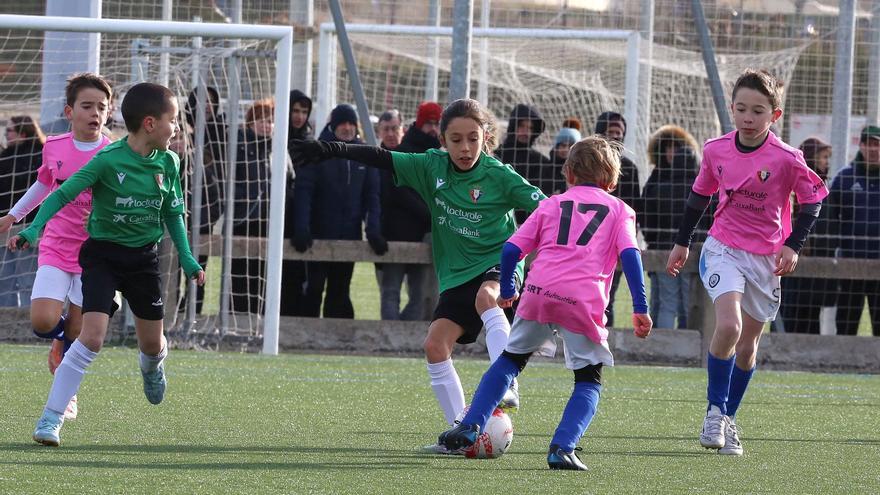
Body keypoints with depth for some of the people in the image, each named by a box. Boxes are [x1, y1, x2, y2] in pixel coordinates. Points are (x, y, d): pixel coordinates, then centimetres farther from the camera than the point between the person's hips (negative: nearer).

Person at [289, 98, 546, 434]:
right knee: (435, 344, -9)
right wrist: (332, 150, 1)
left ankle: (506, 385, -47)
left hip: (498, 263, -5)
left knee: (486, 296, -39)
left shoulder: (498, 176, -12)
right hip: (457, 275, 5)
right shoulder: (433, 167, 0)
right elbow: (383, 159, 4)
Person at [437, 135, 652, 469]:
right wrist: (640, 309, 0)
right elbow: (630, 254, 3)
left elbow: (511, 249, 16)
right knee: (589, 380, 13)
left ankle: (470, 426, 14)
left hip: (539, 291, 2)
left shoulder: (552, 204, 23)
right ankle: (562, 448, -5)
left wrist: (507, 292, 30)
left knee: (510, 360, 23)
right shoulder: (619, 210, 19)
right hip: (585, 301, -2)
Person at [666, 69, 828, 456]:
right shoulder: (716, 150, -4)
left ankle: (728, 421, 24)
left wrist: (793, 246, -10)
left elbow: (812, 200, -1)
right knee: (728, 326, -23)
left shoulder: (786, 159, -13)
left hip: (766, 259, 0)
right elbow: (699, 195, 12)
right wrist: (681, 243, 17)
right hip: (723, 250, 0)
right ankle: (716, 410, -8)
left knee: (748, 344, 8)